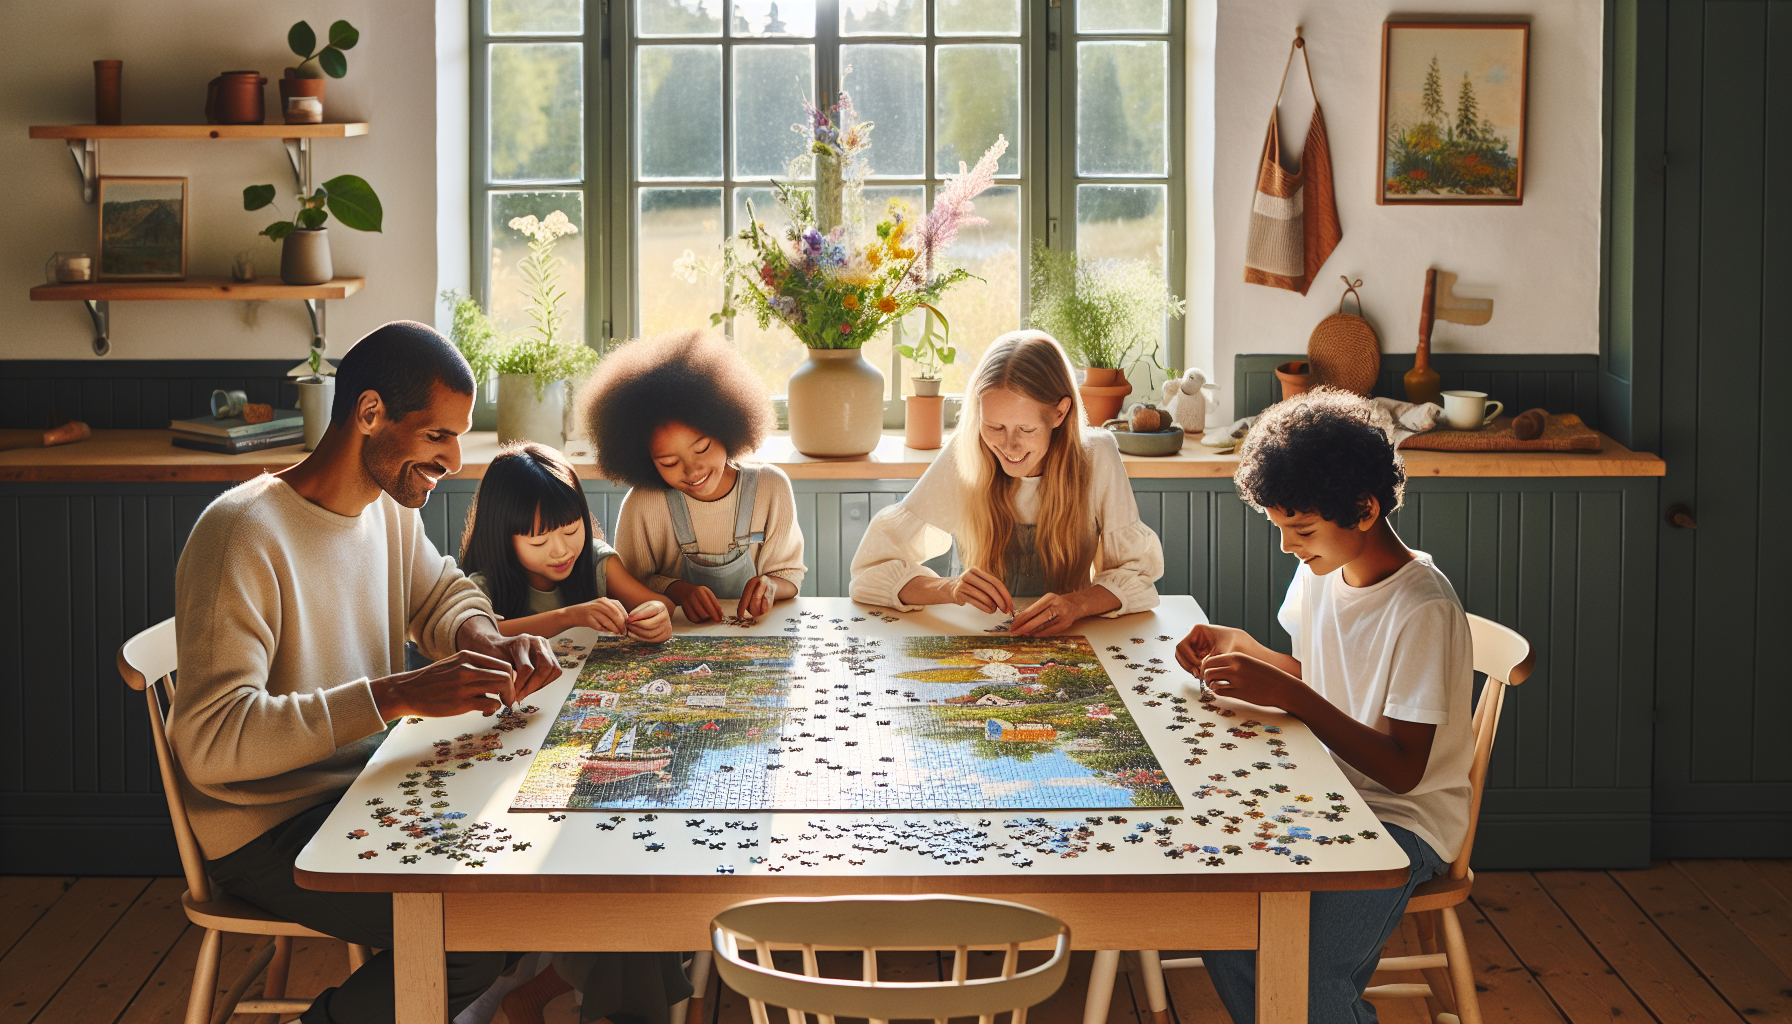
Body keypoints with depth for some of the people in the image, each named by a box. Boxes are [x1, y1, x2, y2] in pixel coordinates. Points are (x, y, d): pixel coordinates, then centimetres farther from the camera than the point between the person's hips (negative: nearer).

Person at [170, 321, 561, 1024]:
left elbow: (442, 596, 22)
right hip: (270, 829, -8)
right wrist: (400, 694, -36)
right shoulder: (243, 533, -23)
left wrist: (493, 648, -4)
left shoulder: (391, 507, 4)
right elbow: (210, 741, -29)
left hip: (369, 782, 9)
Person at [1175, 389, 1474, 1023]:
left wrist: (1288, 696, -28)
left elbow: (1402, 768, -23)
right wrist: (1240, 647, 5)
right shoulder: (1321, 573, 3)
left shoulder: (1423, 611, -21)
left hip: (1404, 819, -7)